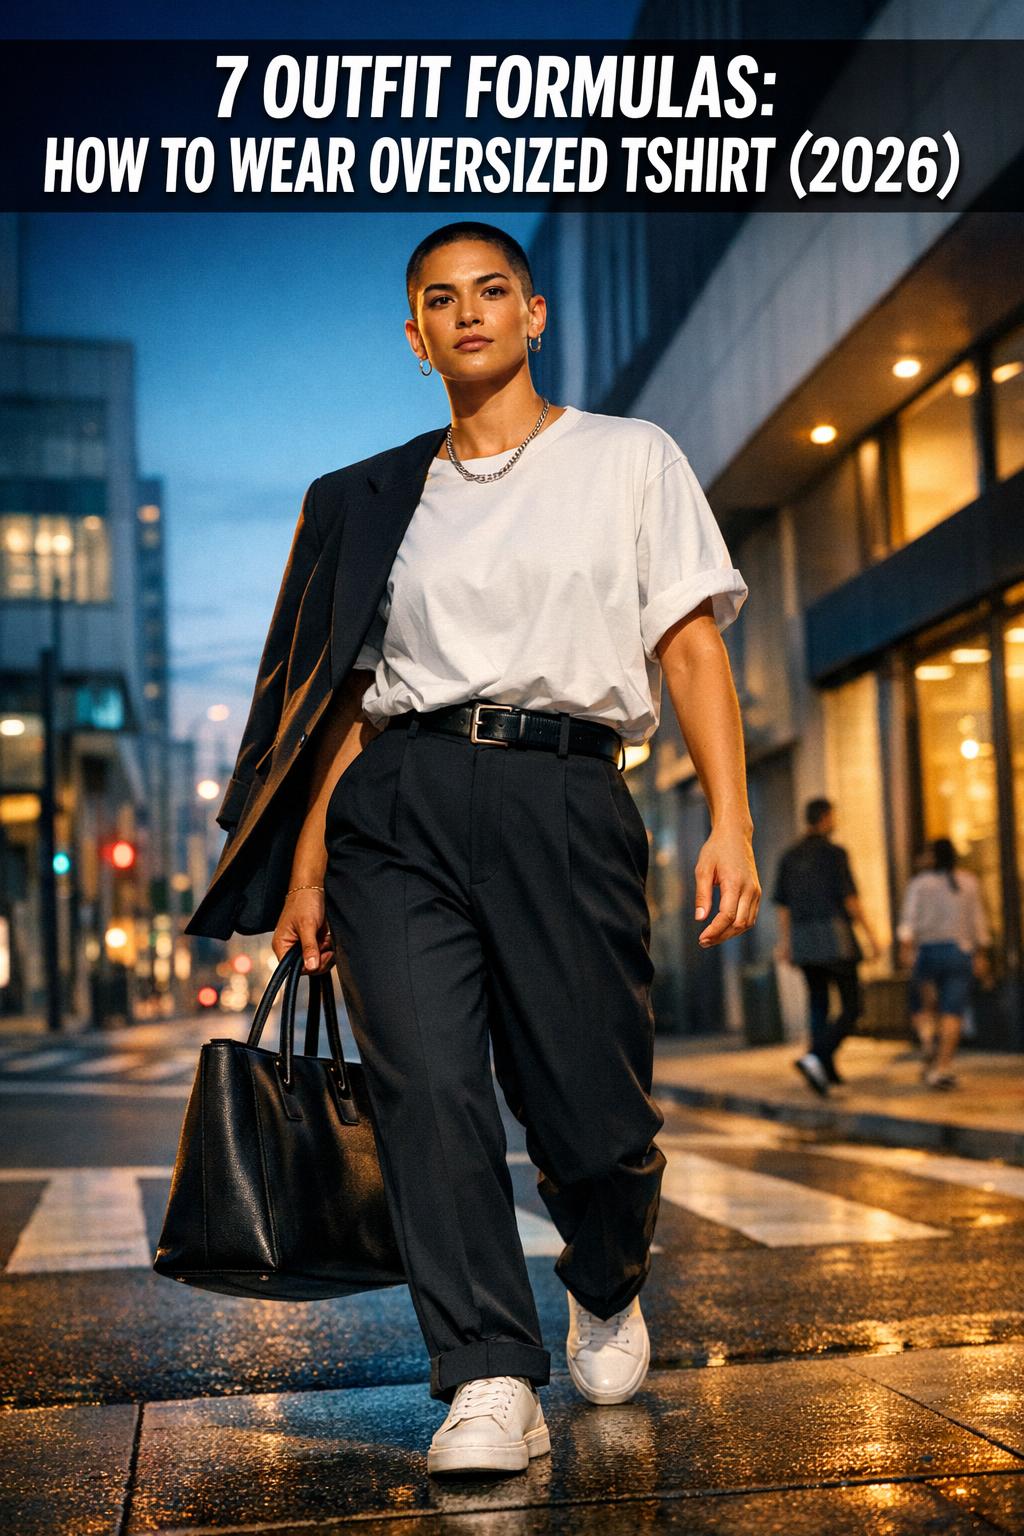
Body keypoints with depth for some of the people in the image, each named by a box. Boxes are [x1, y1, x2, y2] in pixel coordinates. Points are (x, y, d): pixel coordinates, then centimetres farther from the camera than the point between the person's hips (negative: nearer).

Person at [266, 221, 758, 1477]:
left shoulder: (631, 457, 15)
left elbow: (691, 645, 7)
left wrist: (729, 820, -6)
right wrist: (307, 866, 14)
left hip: (564, 793, -2)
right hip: (399, 801, 3)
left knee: (592, 1115, -4)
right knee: (425, 1084, -14)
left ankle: (605, 1289, 29)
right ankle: (490, 1384, -7)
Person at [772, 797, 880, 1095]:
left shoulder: (790, 856, 8)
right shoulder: (834, 853, -9)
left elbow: (782, 903, 9)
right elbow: (850, 897, -13)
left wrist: (784, 942, 15)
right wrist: (870, 934, -7)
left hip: (804, 938, 6)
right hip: (834, 936, -6)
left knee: (819, 1005, 18)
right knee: (852, 1008, -2)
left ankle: (827, 1071, 17)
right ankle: (815, 1058, -21)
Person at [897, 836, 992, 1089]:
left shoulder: (918, 883, 3)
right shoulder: (969, 882, 9)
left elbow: (909, 918, -10)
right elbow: (978, 920, 10)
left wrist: (906, 947, -18)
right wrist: (981, 955, 17)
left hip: (927, 950, -1)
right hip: (960, 951, 1)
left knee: (921, 1008, 13)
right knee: (952, 1013, -2)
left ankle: (928, 1036, -18)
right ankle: (941, 1068, -13)